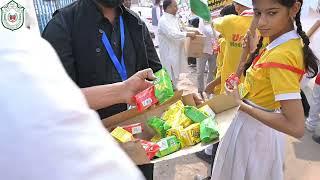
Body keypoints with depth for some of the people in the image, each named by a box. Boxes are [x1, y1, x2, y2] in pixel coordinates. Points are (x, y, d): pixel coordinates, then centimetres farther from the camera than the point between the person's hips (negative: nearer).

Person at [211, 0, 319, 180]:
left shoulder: (282, 55, -31)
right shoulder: (283, 42, -4)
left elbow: (296, 127, -33)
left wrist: (241, 103, -26)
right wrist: (252, 51, -2)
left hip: (254, 129, -8)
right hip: (263, 125, 8)